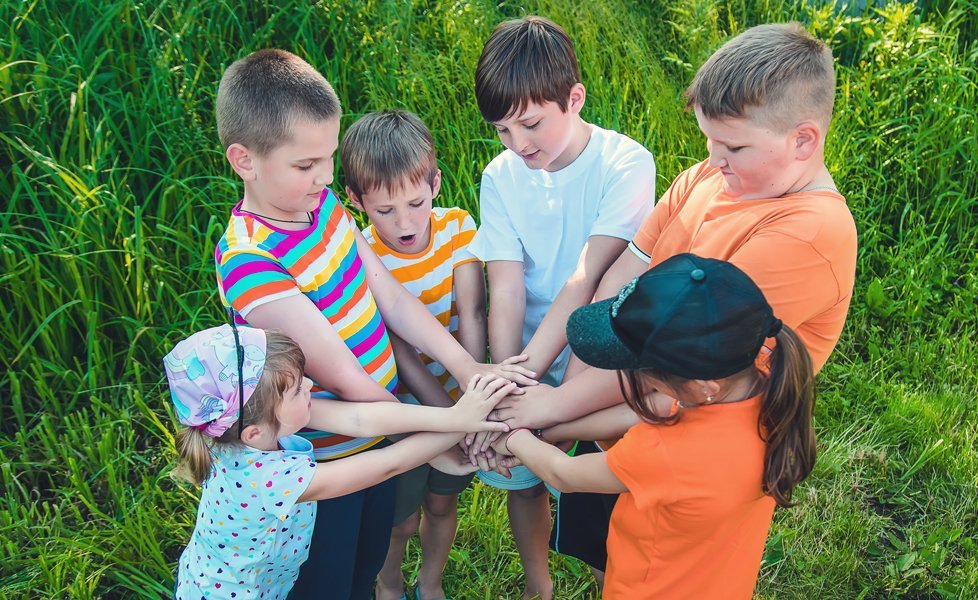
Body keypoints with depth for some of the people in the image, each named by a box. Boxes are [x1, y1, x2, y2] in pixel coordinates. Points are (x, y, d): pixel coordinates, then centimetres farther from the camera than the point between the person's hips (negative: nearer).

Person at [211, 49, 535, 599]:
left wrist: (466, 367, -13)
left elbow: (390, 295, -3)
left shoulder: (323, 202, -4)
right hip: (325, 460, -7)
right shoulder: (248, 262, -28)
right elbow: (342, 375, -27)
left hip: (380, 429, 7)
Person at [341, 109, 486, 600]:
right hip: (400, 407, -3)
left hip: (458, 395, 3)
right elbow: (399, 350, -24)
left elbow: (471, 314, -20)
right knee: (399, 520, 15)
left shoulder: (457, 228, -14)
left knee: (442, 502, 22)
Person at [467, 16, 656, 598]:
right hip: (526, 361, 4)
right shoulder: (501, 177, -7)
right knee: (523, 478, 16)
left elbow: (585, 281, -26)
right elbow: (506, 292, -15)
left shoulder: (625, 165, -18)